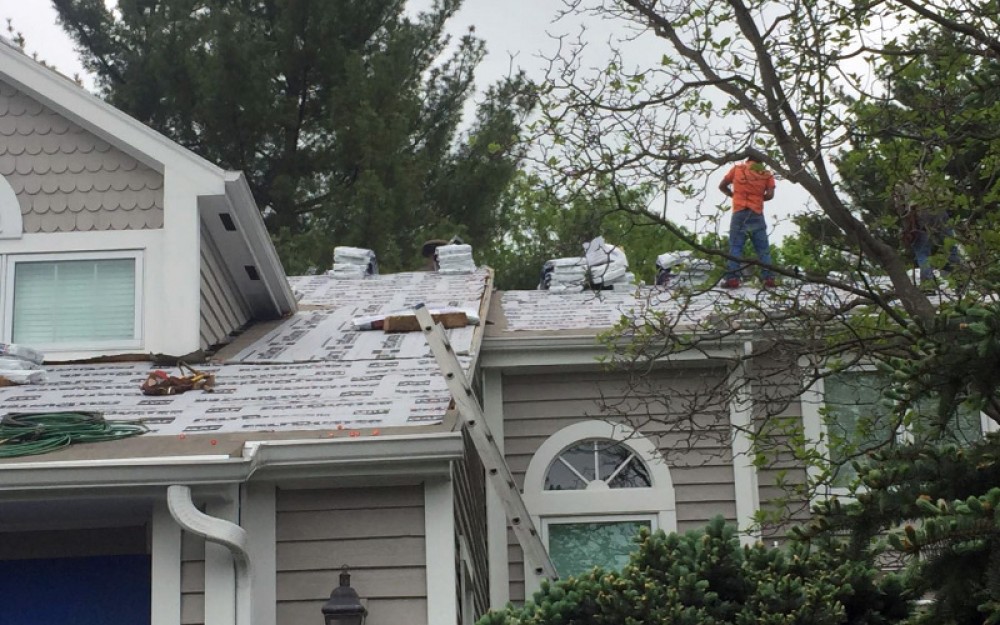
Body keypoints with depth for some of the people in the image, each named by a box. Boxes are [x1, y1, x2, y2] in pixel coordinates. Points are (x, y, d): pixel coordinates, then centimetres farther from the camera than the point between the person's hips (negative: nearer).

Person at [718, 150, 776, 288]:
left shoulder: (737, 169, 10)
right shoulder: (766, 174, 8)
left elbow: (722, 186, 13)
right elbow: (770, 194, -4)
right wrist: (759, 198, 14)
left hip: (739, 213, 0)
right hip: (757, 214, 0)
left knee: (735, 246, -1)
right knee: (763, 248, 4)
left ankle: (732, 279, -10)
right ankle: (768, 278, -3)